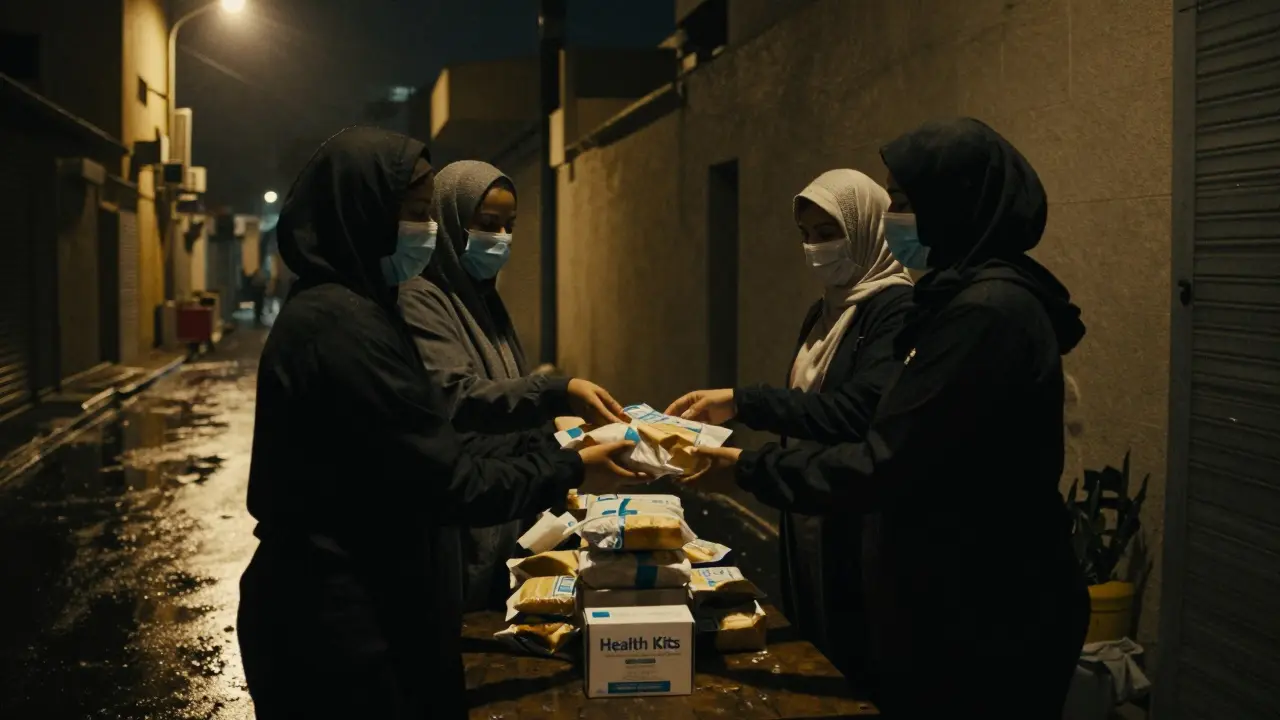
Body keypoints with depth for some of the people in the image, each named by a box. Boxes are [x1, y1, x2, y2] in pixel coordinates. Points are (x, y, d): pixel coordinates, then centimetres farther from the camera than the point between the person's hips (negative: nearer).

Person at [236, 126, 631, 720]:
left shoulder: (351, 309, 10)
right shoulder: (340, 325, -23)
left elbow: (424, 442, 11)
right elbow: (444, 477, -22)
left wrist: (545, 449, 5)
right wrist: (570, 469, -11)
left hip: (361, 598, 10)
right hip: (338, 616, -10)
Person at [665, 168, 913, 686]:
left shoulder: (896, 309, -15)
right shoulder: (823, 313, 13)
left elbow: (861, 410, -28)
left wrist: (741, 403, -29)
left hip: (859, 529, -9)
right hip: (807, 520, 9)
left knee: (856, 674, 2)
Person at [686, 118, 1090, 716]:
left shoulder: (988, 311, -24)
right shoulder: (968, 297, 10)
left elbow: (884, 466, -24)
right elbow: (873, 417, 11)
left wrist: (748, 468, -14)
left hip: (990, 624, -9)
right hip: (961, 605, 9)